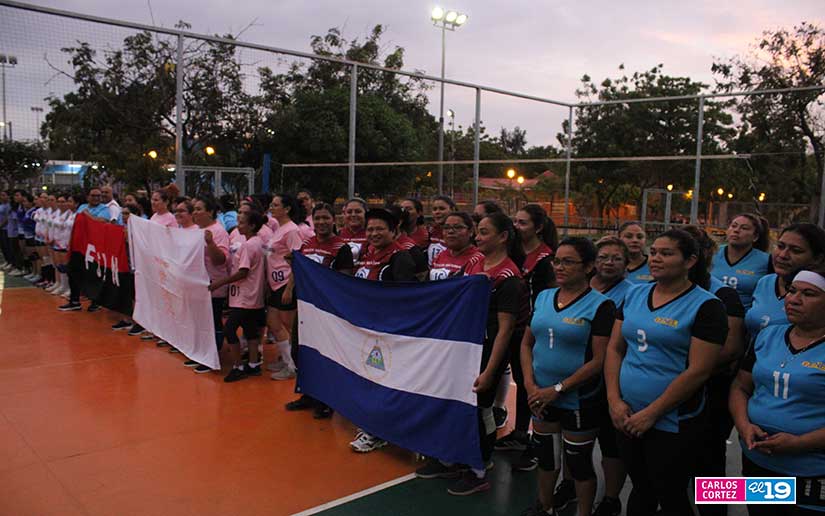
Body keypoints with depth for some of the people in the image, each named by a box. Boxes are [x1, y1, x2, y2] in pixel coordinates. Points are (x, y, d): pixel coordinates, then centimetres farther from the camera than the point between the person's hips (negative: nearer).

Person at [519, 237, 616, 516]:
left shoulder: (600, 305, -14)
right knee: (545, 454, 20)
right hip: (542, 397, 6)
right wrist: (530, 383, -6)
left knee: (579, 462, 10)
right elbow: (527, 342, 7)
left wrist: (558, 389, -18)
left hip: (580, 401, -5)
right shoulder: (544, 297, 3)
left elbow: (599, 360, -17)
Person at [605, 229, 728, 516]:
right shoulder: (634, 295, 6)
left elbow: (698, 371, -17)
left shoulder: (706, 306, -12)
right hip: (627, 418, 5)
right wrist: (614, 400, -5)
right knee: (641, 491, 20)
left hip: (672, 424, -5)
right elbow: (614, 348, 7)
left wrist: (651, 413, -16)